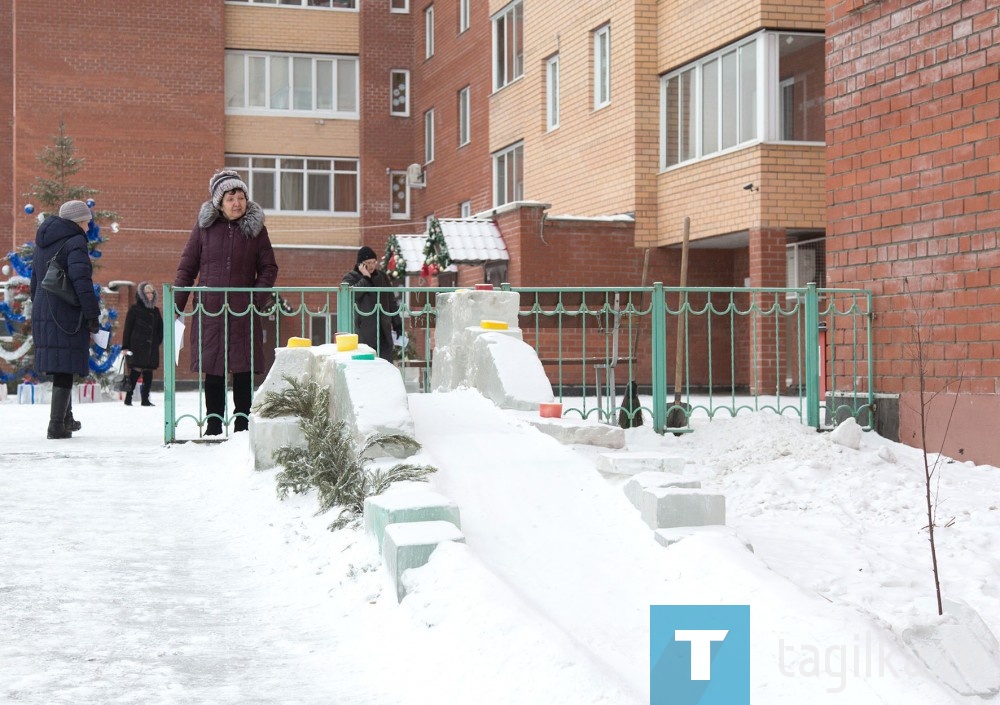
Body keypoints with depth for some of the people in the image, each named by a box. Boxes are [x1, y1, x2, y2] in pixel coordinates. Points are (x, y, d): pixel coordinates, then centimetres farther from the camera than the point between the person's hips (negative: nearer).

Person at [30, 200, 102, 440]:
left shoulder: (42, 244, 16)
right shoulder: (75, 242, -11)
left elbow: (35, 280, 22)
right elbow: (81, 280, -20)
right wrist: (92, 314, -18)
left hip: (42, 314, 8)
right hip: (68, 316, -8)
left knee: (60, 368, 19)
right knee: (65, 370, -6)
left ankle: (66, 418, 30)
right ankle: (57, 424, -9)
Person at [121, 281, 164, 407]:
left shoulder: (155, 311, 15)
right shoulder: (135, 309, 1)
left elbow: (160, 329, 21)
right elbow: (127, 328, -1)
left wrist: (157, 342, 9)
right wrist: (125, 346, -6)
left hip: (151, 348, 5)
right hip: (137, 346, -5)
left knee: (148, 373, 3)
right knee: (135, 372, -9)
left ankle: (145, 399, 8)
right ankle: (128, 398, -2)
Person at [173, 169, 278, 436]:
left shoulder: (255, 228, 5)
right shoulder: (204, 227, 4)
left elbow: (269, 267, 8)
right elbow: (187, 266, 6)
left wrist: (260, 296, -8)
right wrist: (176, 304, -1)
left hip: (243, 311, 0)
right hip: (210, 310, 0)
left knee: (244, 370, 0)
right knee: (213, 370, 4)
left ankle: (243, 424, 9)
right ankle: (213, 426, 13)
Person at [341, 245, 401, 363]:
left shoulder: (382, 277, 16)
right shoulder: (351, 277, 3)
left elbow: (391, 302, 20)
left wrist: (397, 324, 16)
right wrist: (365, 278, -15)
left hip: (383, 330, 4)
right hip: (363, 330, -4)